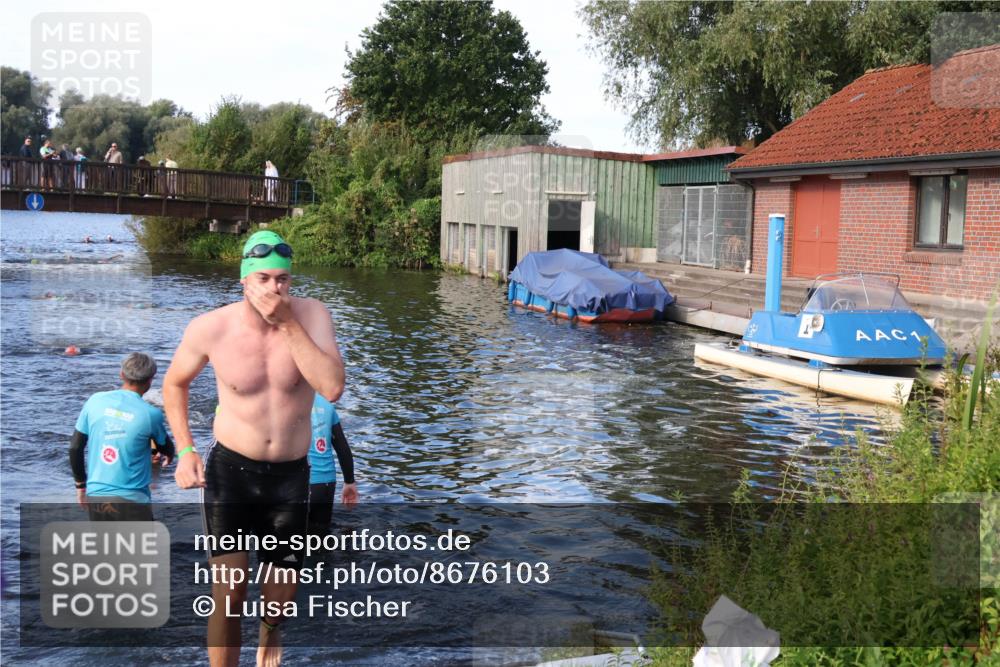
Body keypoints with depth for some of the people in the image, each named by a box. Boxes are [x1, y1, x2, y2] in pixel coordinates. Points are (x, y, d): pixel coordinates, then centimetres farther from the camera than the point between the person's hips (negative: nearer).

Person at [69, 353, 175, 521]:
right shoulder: (150, 414, -9)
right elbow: (166, 450, 11)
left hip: (95, 497, 5)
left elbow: (75, 447, 5)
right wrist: (168, 456, 36)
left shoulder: (95, 401, -1)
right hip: (131, 500, -5)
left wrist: (80, 484, 19)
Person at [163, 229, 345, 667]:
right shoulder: (210, 328, -12)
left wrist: (288, 324, -27)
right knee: (229, 591, -6)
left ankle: (270, 628, 50)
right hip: (231, 469, -1)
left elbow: (333, 388, -26)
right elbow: (174, 384, 7)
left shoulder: (311, 315, -13)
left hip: (291, 473, 1)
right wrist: (185, 451, -3)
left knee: (281, 592, 14)